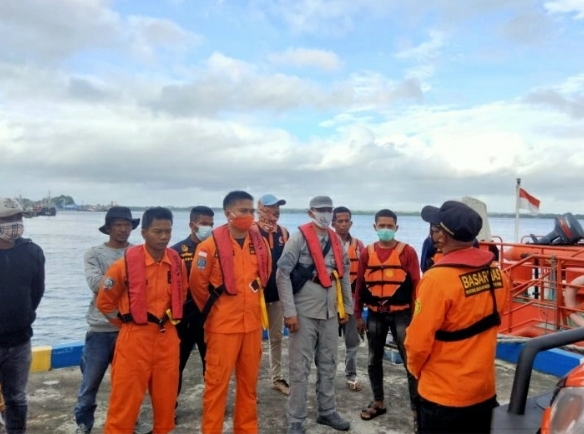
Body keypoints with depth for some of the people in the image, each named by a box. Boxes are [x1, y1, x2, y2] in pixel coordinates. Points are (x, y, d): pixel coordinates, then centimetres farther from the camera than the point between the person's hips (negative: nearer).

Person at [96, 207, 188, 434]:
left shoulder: (177, 262, 0)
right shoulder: (127, 262, -13)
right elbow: (104, 301, -3)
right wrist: (127, 322, 2)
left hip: (167, 337, 4)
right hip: (135, 338, -4)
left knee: (166, 397, 15)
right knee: (125, 400, 6)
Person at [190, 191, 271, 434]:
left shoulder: (260, 242, 2)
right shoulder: (211, 245, -14)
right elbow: (197, 283, -6)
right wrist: (212, 310, 5)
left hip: (252, 322, 5)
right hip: (223, 324, -5)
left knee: (249, 380, 16)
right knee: (217, 380, 6)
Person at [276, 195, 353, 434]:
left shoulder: (336, 240, 8)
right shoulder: (298, 238, -10)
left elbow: (344, 274, 14)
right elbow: (282, 273, -14)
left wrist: (346, 307, 12)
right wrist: (289, 311, -17)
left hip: (330, 312, 6)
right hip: (304, 313, -5)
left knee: (328, 365, 17)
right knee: (300, 368, 3)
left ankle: (327, 411, 33)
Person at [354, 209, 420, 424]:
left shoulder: (407, 252, -5)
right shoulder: (367, 253, 3)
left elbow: (416, 285, -3)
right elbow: (360, 285, 7)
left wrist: (415, 315, -5)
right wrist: (358, 314, 7)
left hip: (400, 314, -3)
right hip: (374, 315, 3)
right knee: (374, 360, 13)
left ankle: (417, 408, 14)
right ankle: (378, 402, 30)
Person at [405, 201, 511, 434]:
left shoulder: (438, 278, -25)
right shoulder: (497, 273, -4)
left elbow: (418, 340, -19)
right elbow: (490, 320, 8)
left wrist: (416, 368, 1)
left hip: (443, 395, -6)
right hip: (484, 389, 6)